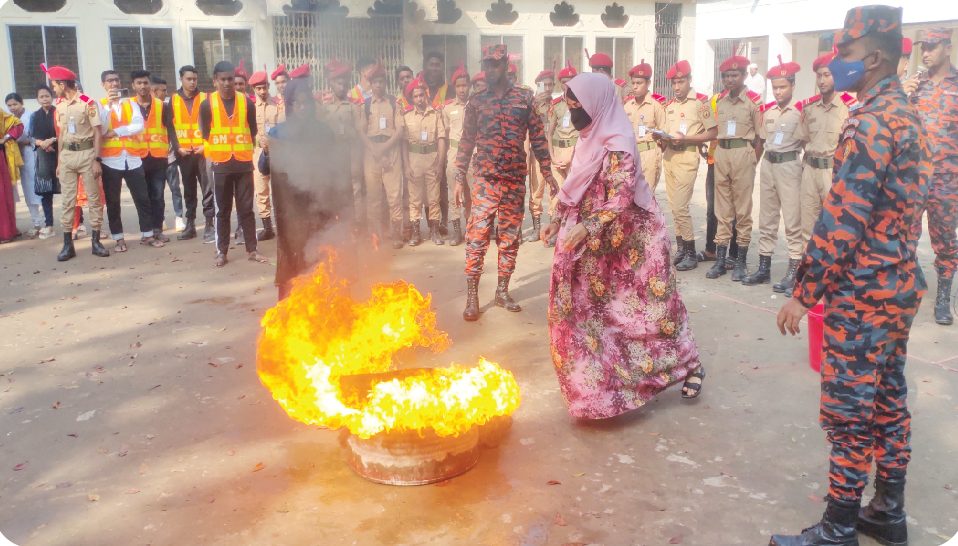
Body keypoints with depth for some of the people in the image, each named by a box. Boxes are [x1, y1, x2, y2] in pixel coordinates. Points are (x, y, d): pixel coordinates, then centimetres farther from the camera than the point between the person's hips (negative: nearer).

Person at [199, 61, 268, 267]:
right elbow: (205, 135, 4)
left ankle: (252, 250, 11)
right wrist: (211, 157, -1)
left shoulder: (247, 102, 3)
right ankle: (221, 252, 11)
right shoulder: (207, 104, -1)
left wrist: (248, 153, 5)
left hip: (244, 163, 1)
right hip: (220, 165, -1)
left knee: (246, 208, 4)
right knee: (222, 211, 5)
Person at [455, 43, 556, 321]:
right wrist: (459, 178, 3)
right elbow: (466, 142, 8)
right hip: (485, 180, -1)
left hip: (515, 180, 1)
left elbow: (538, 138, 7)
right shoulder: (476, 102, 6)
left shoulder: (524, 98, 5)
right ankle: (472, 296, -1)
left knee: (510, 238, 8)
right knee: (477, 236, -7)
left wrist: (548, 173, 4)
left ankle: (502, 291, 20)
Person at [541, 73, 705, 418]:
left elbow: (621, 199, -27)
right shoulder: (590, 139, 5)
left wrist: (586, 227, -35)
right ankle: (596, 373, 25)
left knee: (648, 305, 1)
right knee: (594, 306, 12)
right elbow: (577, 191, 14)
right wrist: (559, 220, 10)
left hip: (628, 241, -8)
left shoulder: (617, 144, -21)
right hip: (597, 243, 8)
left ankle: (689, 365, 18)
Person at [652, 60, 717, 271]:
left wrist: (685, 138, -18)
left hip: (687, 156, -7)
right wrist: (661, 138, 0)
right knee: (674, 206, 8)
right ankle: (681, 248, 16)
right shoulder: (670, 105, 15)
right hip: (669, 156, 7)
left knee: (680, 206, -10)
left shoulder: (700, 102, -6)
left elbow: (713, 133, -9)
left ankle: (691, 254, -1)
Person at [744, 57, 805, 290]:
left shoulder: (801, 110, -9)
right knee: (766, 218, 10)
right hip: (767, 164, 6)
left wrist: (803, 162, -3)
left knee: (792, 219, -4)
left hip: (789, 165, -6)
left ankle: (793, 271, 1)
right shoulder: (766, 110, 9)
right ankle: (764, 267, 17)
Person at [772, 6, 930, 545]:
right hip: (899, 284, 10)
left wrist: (804, 292, -18)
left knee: (849, 408, -1)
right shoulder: (908, 116, 13)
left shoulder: (871, 122, -18)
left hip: (862, 292, -10)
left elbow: (841, 219, -23)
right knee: (888, 398, 16)